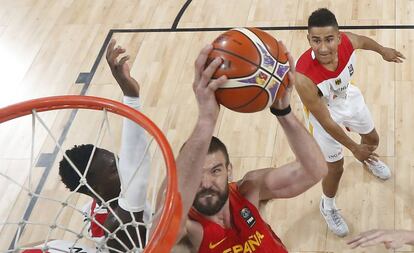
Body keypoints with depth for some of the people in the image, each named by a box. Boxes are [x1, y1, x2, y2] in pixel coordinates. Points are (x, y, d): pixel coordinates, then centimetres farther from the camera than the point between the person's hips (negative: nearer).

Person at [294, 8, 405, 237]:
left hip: (349, 98, 5)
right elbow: (326, 121, -31)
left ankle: (369, 159, 69)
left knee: (372, 139, 29)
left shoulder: (348, 42, -33)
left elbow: (363, 40, -4)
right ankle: (327, 207, 46)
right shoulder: (304, 77, -45)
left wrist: (382, 50, 18)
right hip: (323, 112, -5)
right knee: (336, 168, 12)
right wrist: (354, 148, -21)